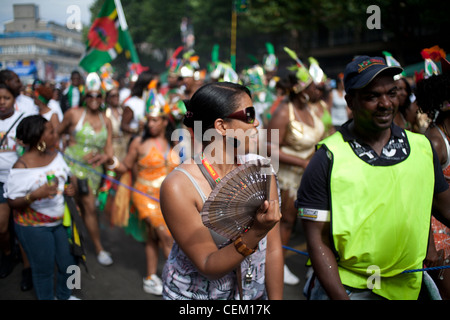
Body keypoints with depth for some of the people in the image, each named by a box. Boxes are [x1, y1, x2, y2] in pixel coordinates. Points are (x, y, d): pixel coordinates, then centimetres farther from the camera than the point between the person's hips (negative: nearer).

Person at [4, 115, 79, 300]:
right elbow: (13, 202, -19)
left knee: (67, 264, 18)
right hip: (33, 227, -6)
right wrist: (35, 195, -35)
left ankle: (64, 295, 44)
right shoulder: (22, 167, -22)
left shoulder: (55, 154, -3)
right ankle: (46, 297, 36)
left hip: (59, 221, 7)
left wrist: (68, 190, -8)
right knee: (44, 270, 10)